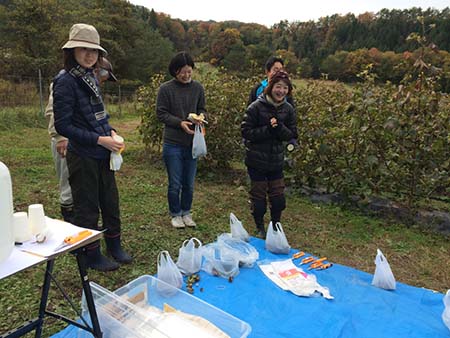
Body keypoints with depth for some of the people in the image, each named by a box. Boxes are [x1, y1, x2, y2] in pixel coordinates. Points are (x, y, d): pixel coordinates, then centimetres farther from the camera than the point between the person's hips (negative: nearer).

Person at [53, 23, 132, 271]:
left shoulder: (91, 78, 9)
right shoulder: (65, 81, -14)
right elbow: (63, 125, -16)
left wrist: (111, 132, 1)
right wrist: (99, 139, -19)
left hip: (102, 155, 8)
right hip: (83, 156, -8)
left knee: (111, 202, 17)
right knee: (87, 208, 7)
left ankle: (114, 246, 35)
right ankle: (92, 256, 25)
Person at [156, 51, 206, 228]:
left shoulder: (198, 87, 5)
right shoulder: (166, 88, -6)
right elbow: (161, 113, -5)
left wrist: (200, 116, -11)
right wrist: (180, 123, -19)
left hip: (192, 142, 3)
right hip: (173, 142, -3)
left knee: (189, 183, 11)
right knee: (175, 184, 4)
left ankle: (186, 212, 30)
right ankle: (175, 214, 24)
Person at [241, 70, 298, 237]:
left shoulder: (288, 109, -1)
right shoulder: (256, 107, -14)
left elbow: (292, 134, -1)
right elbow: (245, 131, -16)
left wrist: (279, 127, -20)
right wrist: (268, 129, -24)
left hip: (276, 160, 4)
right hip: (256, 160, -3)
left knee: (278, 196, 11)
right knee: (258, 196, 9)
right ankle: (260, 228, 30)